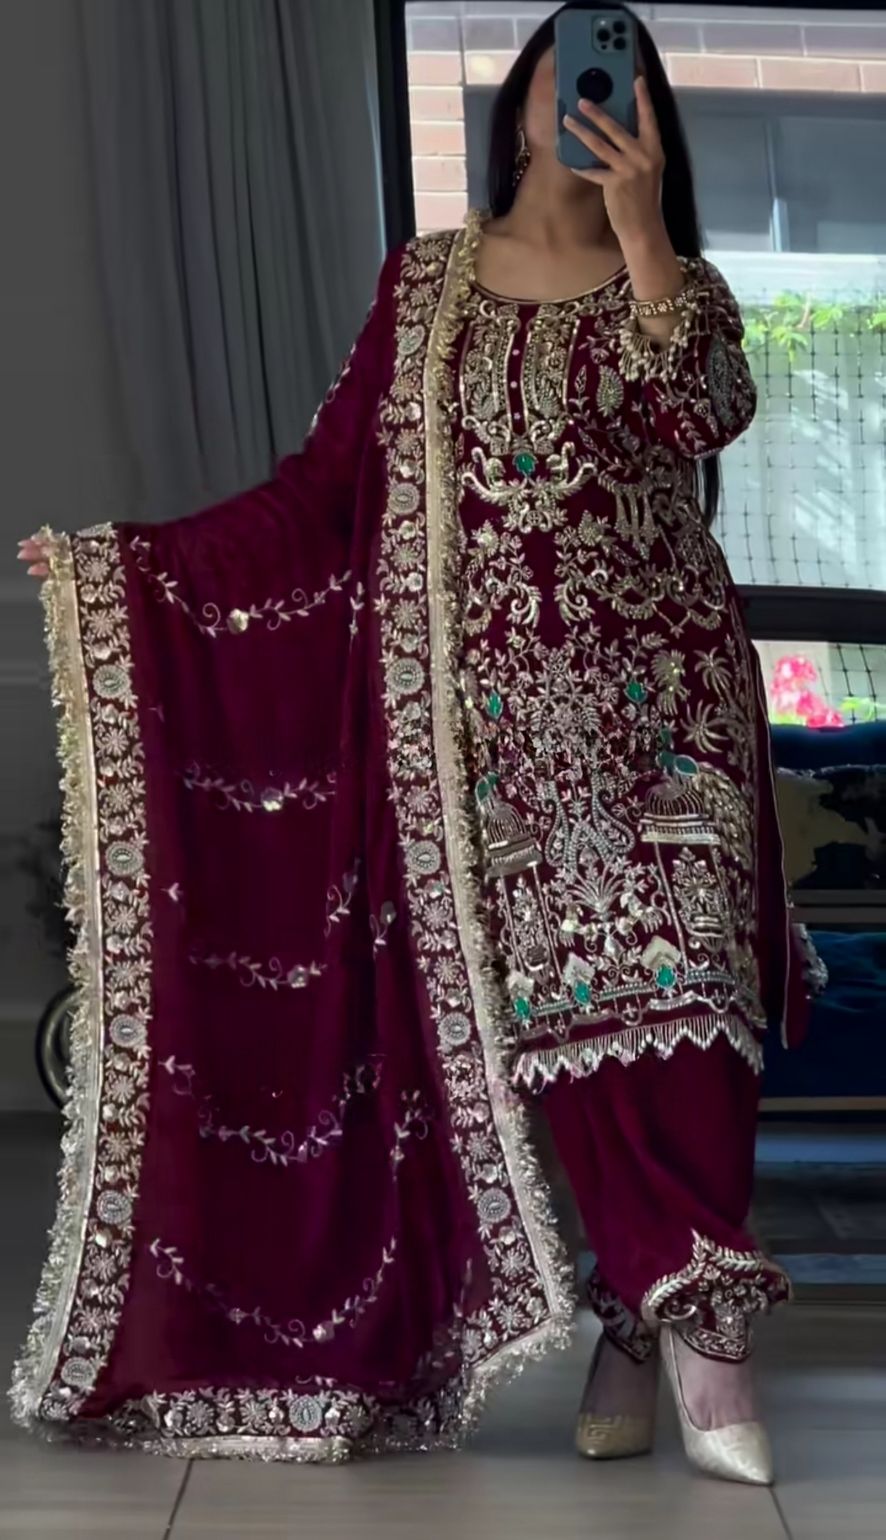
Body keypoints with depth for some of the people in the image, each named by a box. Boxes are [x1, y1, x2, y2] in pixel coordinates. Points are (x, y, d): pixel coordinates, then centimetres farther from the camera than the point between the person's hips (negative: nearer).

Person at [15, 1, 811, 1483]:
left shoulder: (681, 289, 10)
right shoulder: (425, 281, 12)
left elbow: (705, 415, -13)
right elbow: (330, 482, 8)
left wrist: (640, 227, -18)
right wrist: (124, 556, 4)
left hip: (652, 694, 0)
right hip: (485, 705, 1)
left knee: (672, 979, -13)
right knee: (532, 1000, -2)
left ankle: (664, 1315, -6)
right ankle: (680, 1310, 8)